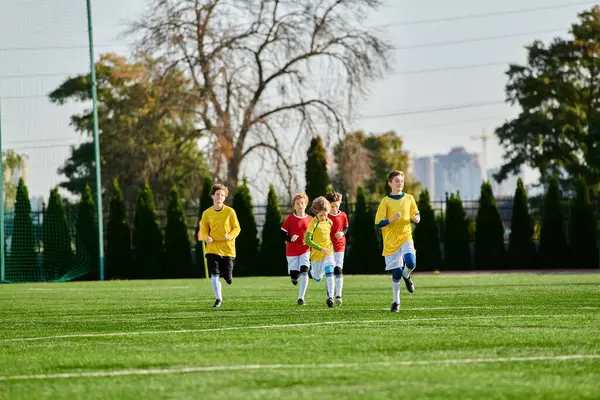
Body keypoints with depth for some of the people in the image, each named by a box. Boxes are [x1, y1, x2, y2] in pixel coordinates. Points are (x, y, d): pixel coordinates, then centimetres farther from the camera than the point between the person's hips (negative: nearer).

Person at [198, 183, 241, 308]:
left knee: (228, 278, -2)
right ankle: (218, 299, 4)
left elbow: (237, 228, 1)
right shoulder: (206, 213, 1)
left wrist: (230, 236, -19)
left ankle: (227, 273, 36)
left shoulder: (230, 212, -3)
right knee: (214, 274, -10)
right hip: (212, 248, 1)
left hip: (228, 249, -1)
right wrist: (206, 237, -15)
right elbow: (204, 231, 8)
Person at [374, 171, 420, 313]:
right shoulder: (385, 201, -4)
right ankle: (396, 302, 18)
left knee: (411, 263, -25)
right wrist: (392, 219, -23)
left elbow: (416, 215, 18)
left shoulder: (409, 199, 5)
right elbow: (379, 223, -6)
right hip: (391, 241, -1)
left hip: (406, 237, 1)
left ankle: (406, 275, 12)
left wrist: (416, 218, -5)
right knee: (396, 274, 0)